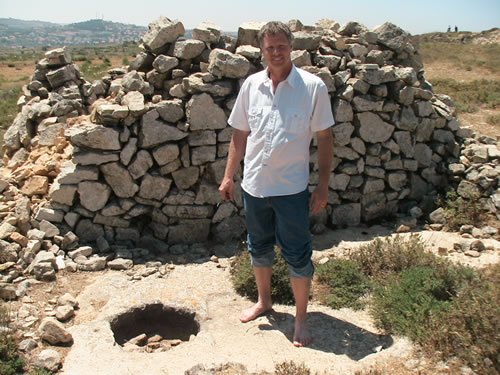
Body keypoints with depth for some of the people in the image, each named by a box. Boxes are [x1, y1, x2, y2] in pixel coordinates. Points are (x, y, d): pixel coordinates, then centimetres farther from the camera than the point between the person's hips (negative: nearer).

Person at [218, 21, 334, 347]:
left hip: (292, 188, -4)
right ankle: (264, 301, 42)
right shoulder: (251, 85, 2)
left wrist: (323, 186, -8)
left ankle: (302, 318, 25)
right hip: (254, 185, 4)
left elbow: (325, 138, -5)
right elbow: (240, 134, 9)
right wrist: (229, 176, 8)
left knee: (297, 255, 6)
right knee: (259, 247, 19)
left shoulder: (313, 87, -8)